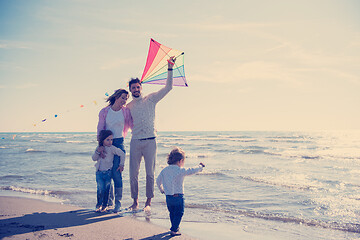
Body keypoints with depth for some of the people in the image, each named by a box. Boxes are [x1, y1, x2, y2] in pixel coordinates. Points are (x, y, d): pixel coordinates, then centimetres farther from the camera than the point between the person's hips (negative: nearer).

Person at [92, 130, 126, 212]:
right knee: (100, 189, -5)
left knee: (106, 189, 3)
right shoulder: (99, 148, 5)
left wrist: (121, 164, -6)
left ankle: (104, 206, 14)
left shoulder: (112, 148, -9)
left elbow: (122, 154, -8)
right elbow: (94, 158, 3)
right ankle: (99, 205, 11)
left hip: (108, 172, -2)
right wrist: (97, 152, -14)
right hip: (99, 172, 2)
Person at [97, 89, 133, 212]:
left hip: (119, 143, -2)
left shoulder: (125, 111, 2)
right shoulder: (104, 111, 2)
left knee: (116, 172, -11)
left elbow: (133, 125, 9)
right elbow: (100, 130, 1)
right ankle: (109, 199, 19)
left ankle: (118, 201, -2)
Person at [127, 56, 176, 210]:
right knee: (133, 173, 1)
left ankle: (148, 201, 10)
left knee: (150, 173, 0)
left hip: (150, 141, -2)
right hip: (135, 142, 2)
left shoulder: (151, 99, 7)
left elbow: (168, 87, 1)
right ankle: (135, 201, 13)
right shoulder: (129, 106, 13)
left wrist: (170, 68, -5)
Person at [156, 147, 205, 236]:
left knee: (172, 213, 20)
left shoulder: (164, 170, 7)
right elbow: (192, 171, -9)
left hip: (168, 197, 6)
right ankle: (174, 230, -3)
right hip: (178, 196, -6)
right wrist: (200, 166, 9)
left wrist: (161, 189, 32)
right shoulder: (181, 170, -13)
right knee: (179, 213, 2)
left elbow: (158, 181, 15)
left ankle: (175, 227, 34)